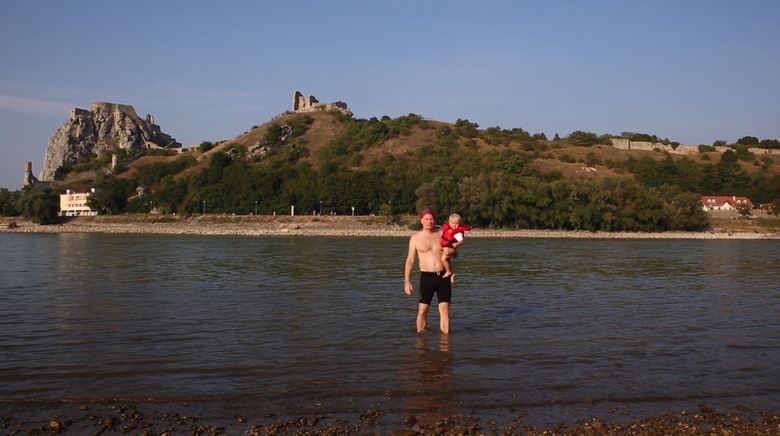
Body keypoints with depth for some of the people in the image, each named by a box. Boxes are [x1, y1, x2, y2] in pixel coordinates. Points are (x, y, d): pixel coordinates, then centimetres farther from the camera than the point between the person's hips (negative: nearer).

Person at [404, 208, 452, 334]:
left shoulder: (442, 234, 8)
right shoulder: (416, 237, 4)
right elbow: (410, 260, 3)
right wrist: (407, 280, -4)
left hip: (444, 276, 2)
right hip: (427, 277, -1)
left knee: (445, 309, -1)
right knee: (422, 310, 0)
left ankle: (445, 335, 7)